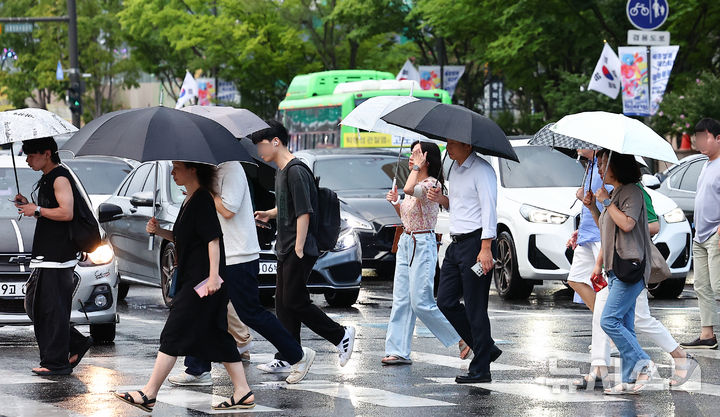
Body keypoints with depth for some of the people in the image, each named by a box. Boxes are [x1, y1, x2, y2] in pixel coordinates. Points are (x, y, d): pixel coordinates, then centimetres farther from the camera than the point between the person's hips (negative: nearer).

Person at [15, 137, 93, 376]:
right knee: (36, 307, 10)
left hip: (58, 257, -10)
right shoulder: (46, 180, 20)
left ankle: (57, 363, -7)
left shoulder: (61, 178, -11)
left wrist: (37, 210, -14)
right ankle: (77, 344, 17)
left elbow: (66, 213, -22)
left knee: (53, 310, -9)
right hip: (45, 257, 10)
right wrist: (29, 206, 12)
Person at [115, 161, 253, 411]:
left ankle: (148, 395, -6)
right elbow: (182, 239, 25)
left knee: (173, 335, -8)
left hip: (202, 280, -10)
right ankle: (243, 393, 12)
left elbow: (213, 239, -19)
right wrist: (159, 231, 9)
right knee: (217, 337, 10)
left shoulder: (203, 199, -14)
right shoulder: (189, 201, 16)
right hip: (191, 279, 10)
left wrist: (213, 276, -24)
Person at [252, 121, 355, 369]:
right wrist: (269, 214, 14)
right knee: (283, 302, 7)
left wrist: (298, 250, -21)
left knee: (295, 301, -9)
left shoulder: (295, 171, -15)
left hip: (300, 250, -10)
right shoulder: (281, 171, 16)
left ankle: (341, 335, 3)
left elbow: (304, 212, -19)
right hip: (285, 250, 10)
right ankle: (287, 358, 9)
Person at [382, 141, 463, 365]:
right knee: (401, 301, 4)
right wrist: (395, 203, 4)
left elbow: (409, 189, -34)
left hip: (423, 244, -9)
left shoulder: (431, 183, -13)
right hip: (406, 243, 9)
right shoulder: (416, 184, 14)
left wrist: (417, 167, -20)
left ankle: (463, 336, 5)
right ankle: (398, 351, 5)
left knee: (421, 303, -8)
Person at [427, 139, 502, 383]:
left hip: (476, 243, -9)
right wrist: (442, 199, 6)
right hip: (456, 243, 10)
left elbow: (489, 209, -18)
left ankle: (480, 370, -1)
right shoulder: (455, 168, 17)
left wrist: (486, 249, -24)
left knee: (475, 308, -6)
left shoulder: (481, 171, -12)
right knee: (446, 302, 7)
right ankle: (486, 349, 19)